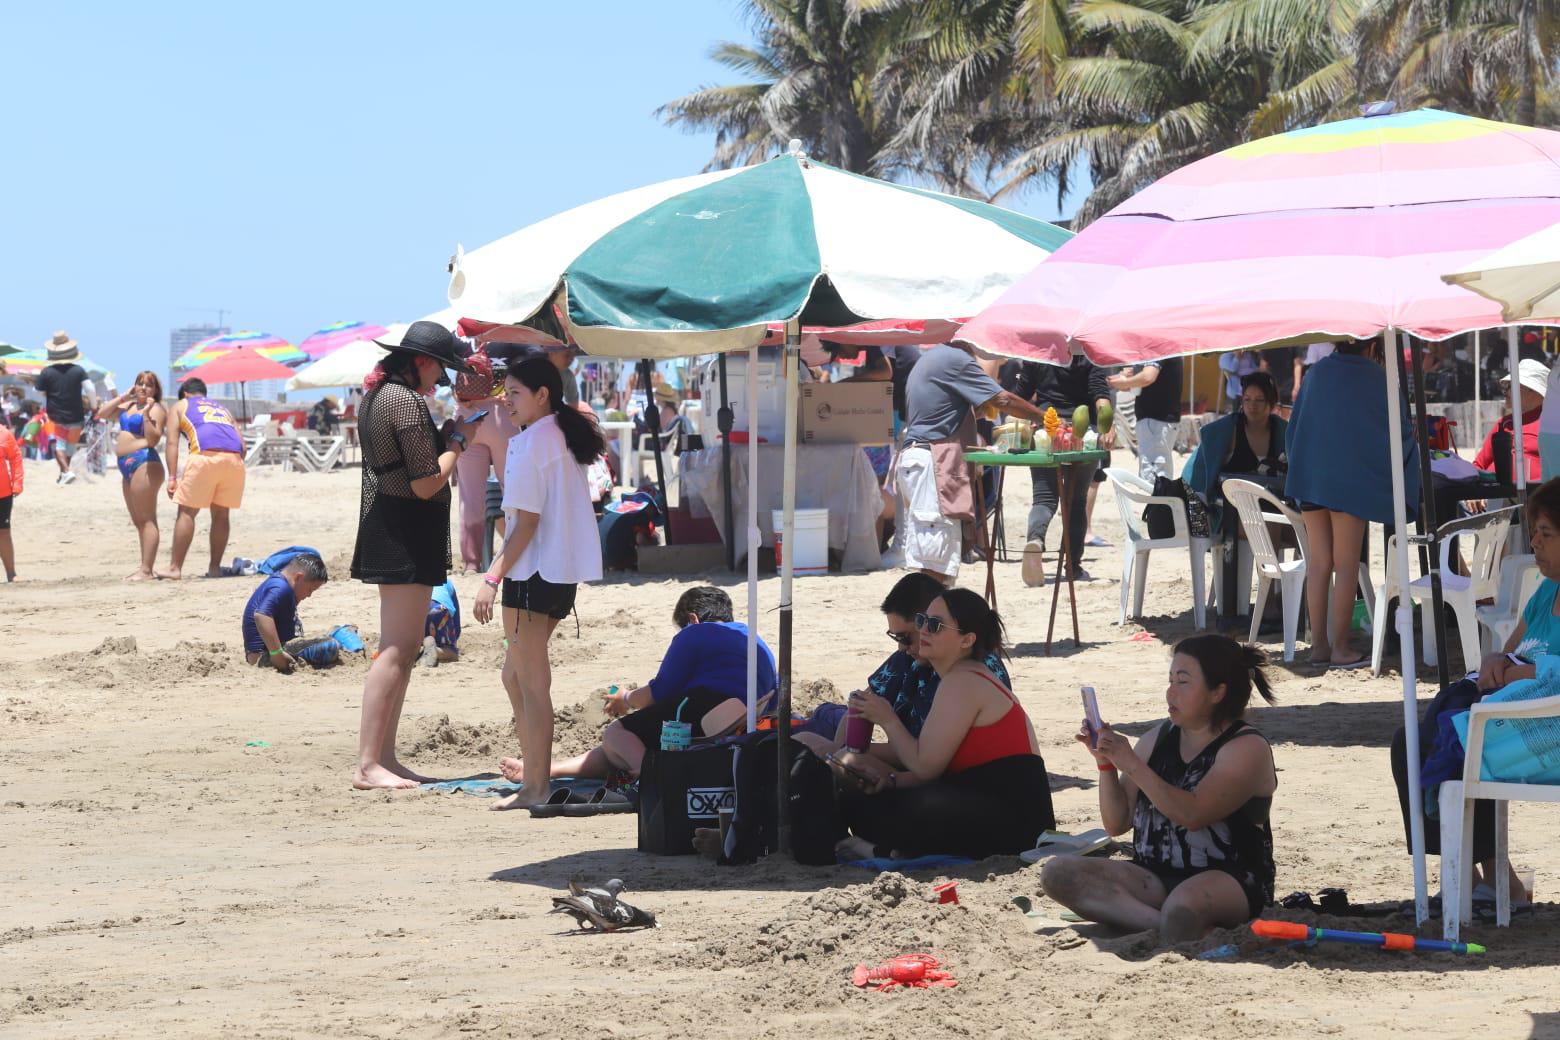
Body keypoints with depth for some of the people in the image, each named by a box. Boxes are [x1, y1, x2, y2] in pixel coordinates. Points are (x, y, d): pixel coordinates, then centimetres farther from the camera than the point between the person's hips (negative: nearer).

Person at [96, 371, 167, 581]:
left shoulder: (155, 409, -5)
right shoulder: (129, 406, 20)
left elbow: (153, 439, -15)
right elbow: (102, 414, 19)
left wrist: (146, 414, -24)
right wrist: (123, 397, 12)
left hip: (144, 463, -10)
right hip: (127, 465, 10)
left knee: (146, 519, -11)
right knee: (138, 521, 13)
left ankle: (146, 569, -14)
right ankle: (148, 565, 18)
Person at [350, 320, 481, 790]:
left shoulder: (378, 394, 15)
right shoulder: (408, 402, -16)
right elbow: (426, 484, -19)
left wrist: (446, 436, 13)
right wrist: (456, 442, -5)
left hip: (386, 528, 11)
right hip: (406, 534, -11)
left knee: (403, 648, 14)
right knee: (397, 650, -11)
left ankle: (384, 757, 16)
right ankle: (368, 765, -13)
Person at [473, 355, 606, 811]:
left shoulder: (531, 442, -14)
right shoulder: (567, 437, 13)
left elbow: (526, 521, -18)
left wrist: (493, 577, -18)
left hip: (533, 571, -9)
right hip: (564, 572, 9)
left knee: (531, 682, -4)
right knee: (517, 675, 18)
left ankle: (536, 787, -1)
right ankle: (535, 771, 20)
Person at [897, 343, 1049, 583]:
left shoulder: (930, 358, 21)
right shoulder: (956, 359, -9)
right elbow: (1003, 400, -10)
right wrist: (1046, 419, -2)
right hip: (932, 461, -10)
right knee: (937, 557, -12)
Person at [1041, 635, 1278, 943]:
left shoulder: (1247, 748, -5)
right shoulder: (1158, 739, 14)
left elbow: (1192, 815, -20)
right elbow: (1117, 823, 13)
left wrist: (1132, 764, -20)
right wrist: (1106, 764, -1)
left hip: (1228, 880, -8)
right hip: (1155, 876, 8)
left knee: (1181, 909, -45)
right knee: (1057, 873, -18)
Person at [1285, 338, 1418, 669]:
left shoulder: (1316, 373, 8)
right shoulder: (1375, 377, -5)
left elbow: (1293, 427, 15)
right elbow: (1400, 429, 2)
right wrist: (1410, 437, 25)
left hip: (1310, 477, 4)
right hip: (1350, 480, -4)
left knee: (1319, 564, 8)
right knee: (1345, 566, 0)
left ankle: (1319, 645, 9)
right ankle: (1340, 648, -1)